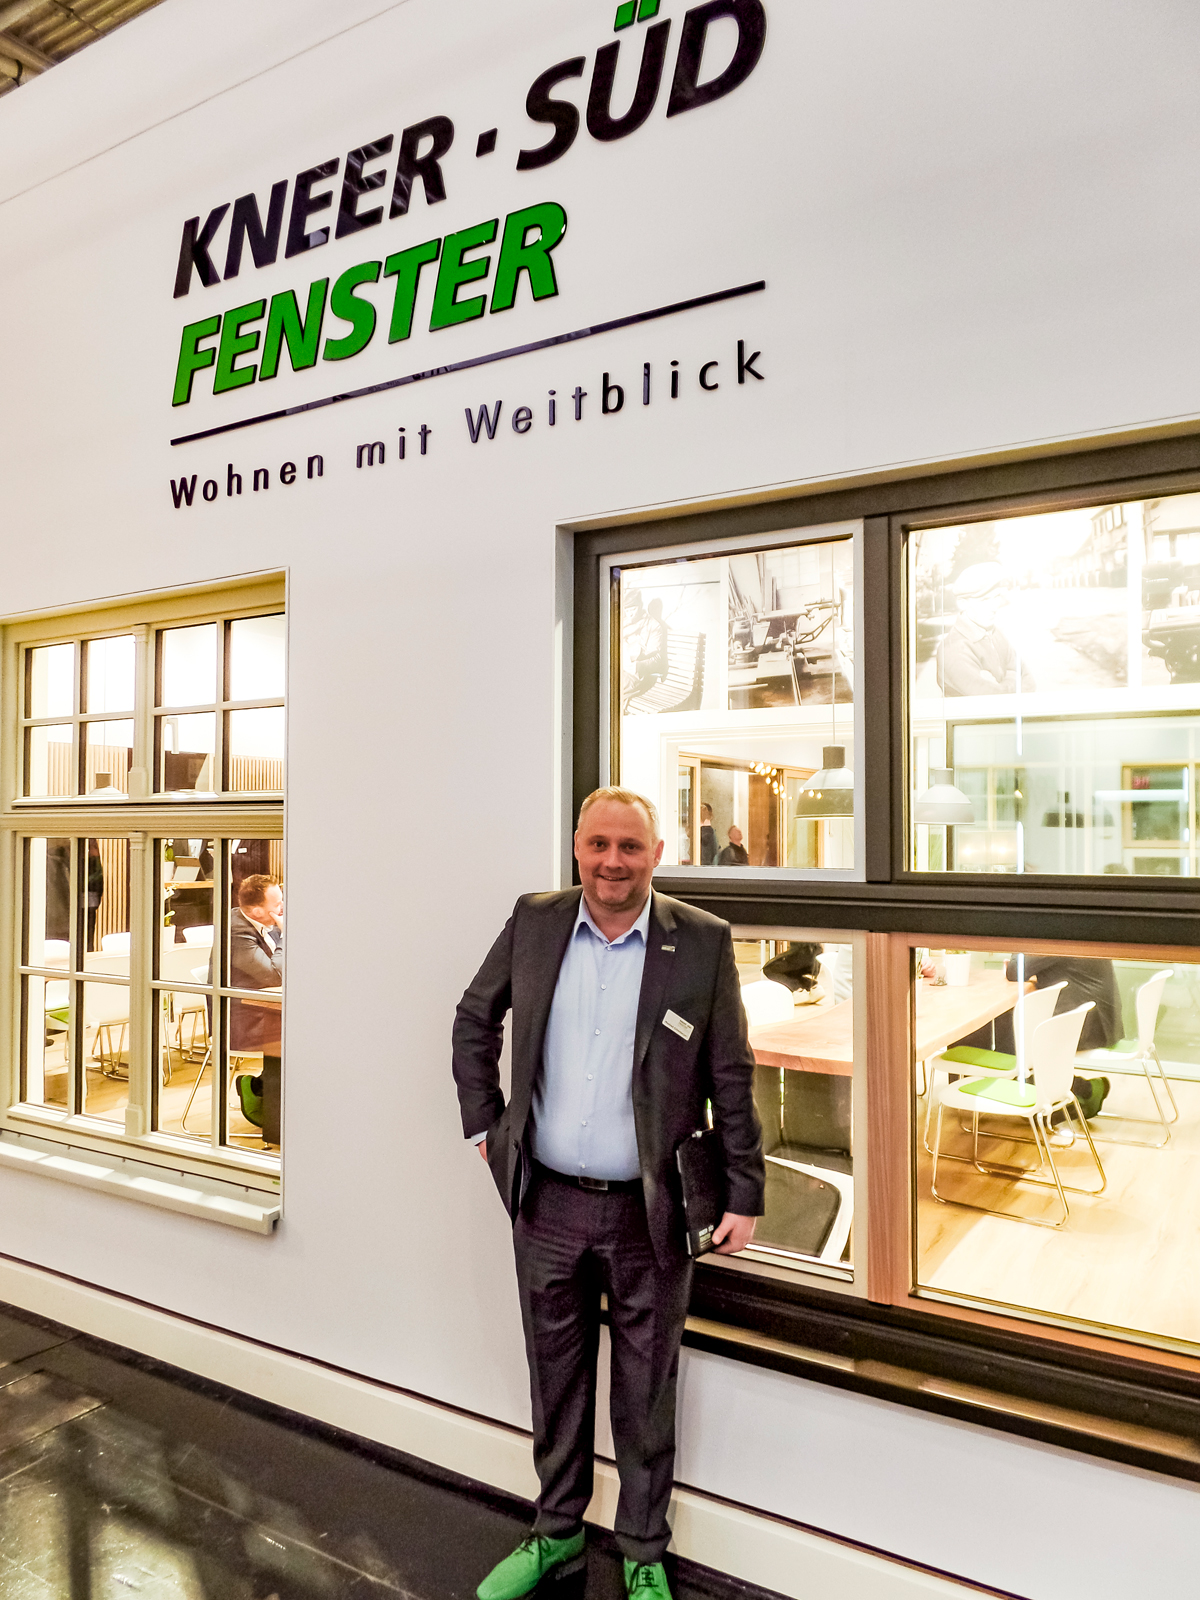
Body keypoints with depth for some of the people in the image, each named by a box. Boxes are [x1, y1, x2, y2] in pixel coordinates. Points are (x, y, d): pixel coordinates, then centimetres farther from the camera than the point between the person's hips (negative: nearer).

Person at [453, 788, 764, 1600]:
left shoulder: (703, 942, -11)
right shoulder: (533, 922, -3)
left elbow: (732, 1079, -5)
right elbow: (475, 1019, 11)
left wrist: (744, 1195, -3)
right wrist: (483, 1121, 7)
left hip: (649, 1213, -2)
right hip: (547, 1204, 3)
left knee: (646, 1393, 16)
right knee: (556, 1381, 21)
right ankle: (556, 1533, 44)